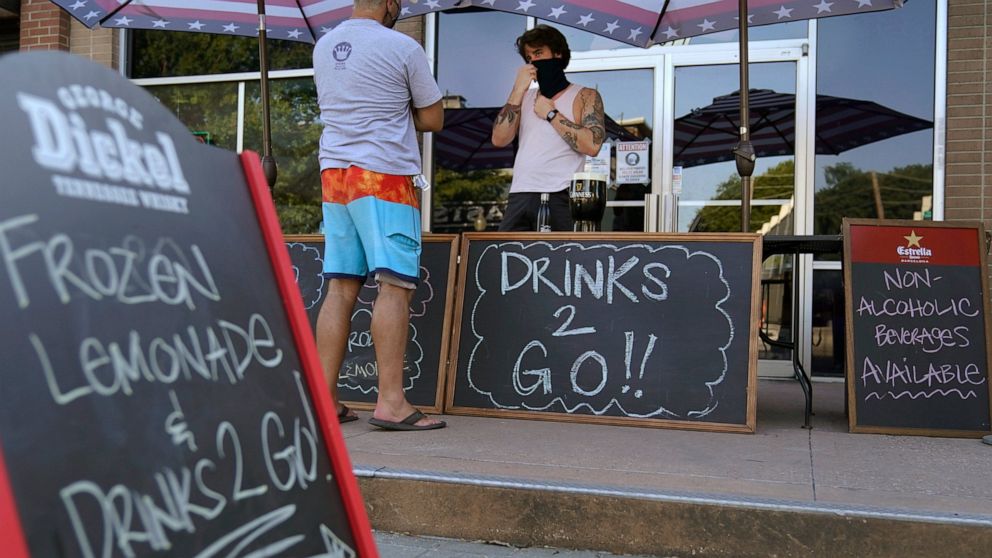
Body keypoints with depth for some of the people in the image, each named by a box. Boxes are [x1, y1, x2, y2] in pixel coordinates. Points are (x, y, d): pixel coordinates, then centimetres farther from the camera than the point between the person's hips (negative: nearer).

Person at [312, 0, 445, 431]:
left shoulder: (323, 47, 15)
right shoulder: (402, 48, -5)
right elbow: (433, 119, 2)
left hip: (334, 173, 7)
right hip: (384, 175, -6)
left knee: (341, 287, 8)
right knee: (394, 286, -7)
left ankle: (325, 397, 9)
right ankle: (390, 401, -10)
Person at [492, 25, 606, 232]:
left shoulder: (585, 96, 7)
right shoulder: (525, 96, 21)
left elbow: (592, 145, -11)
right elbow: (499, 140, 6)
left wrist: (551, 114, -4)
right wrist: (517, 91, 1)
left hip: (560, 197, -4)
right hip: (520, 196, 4)